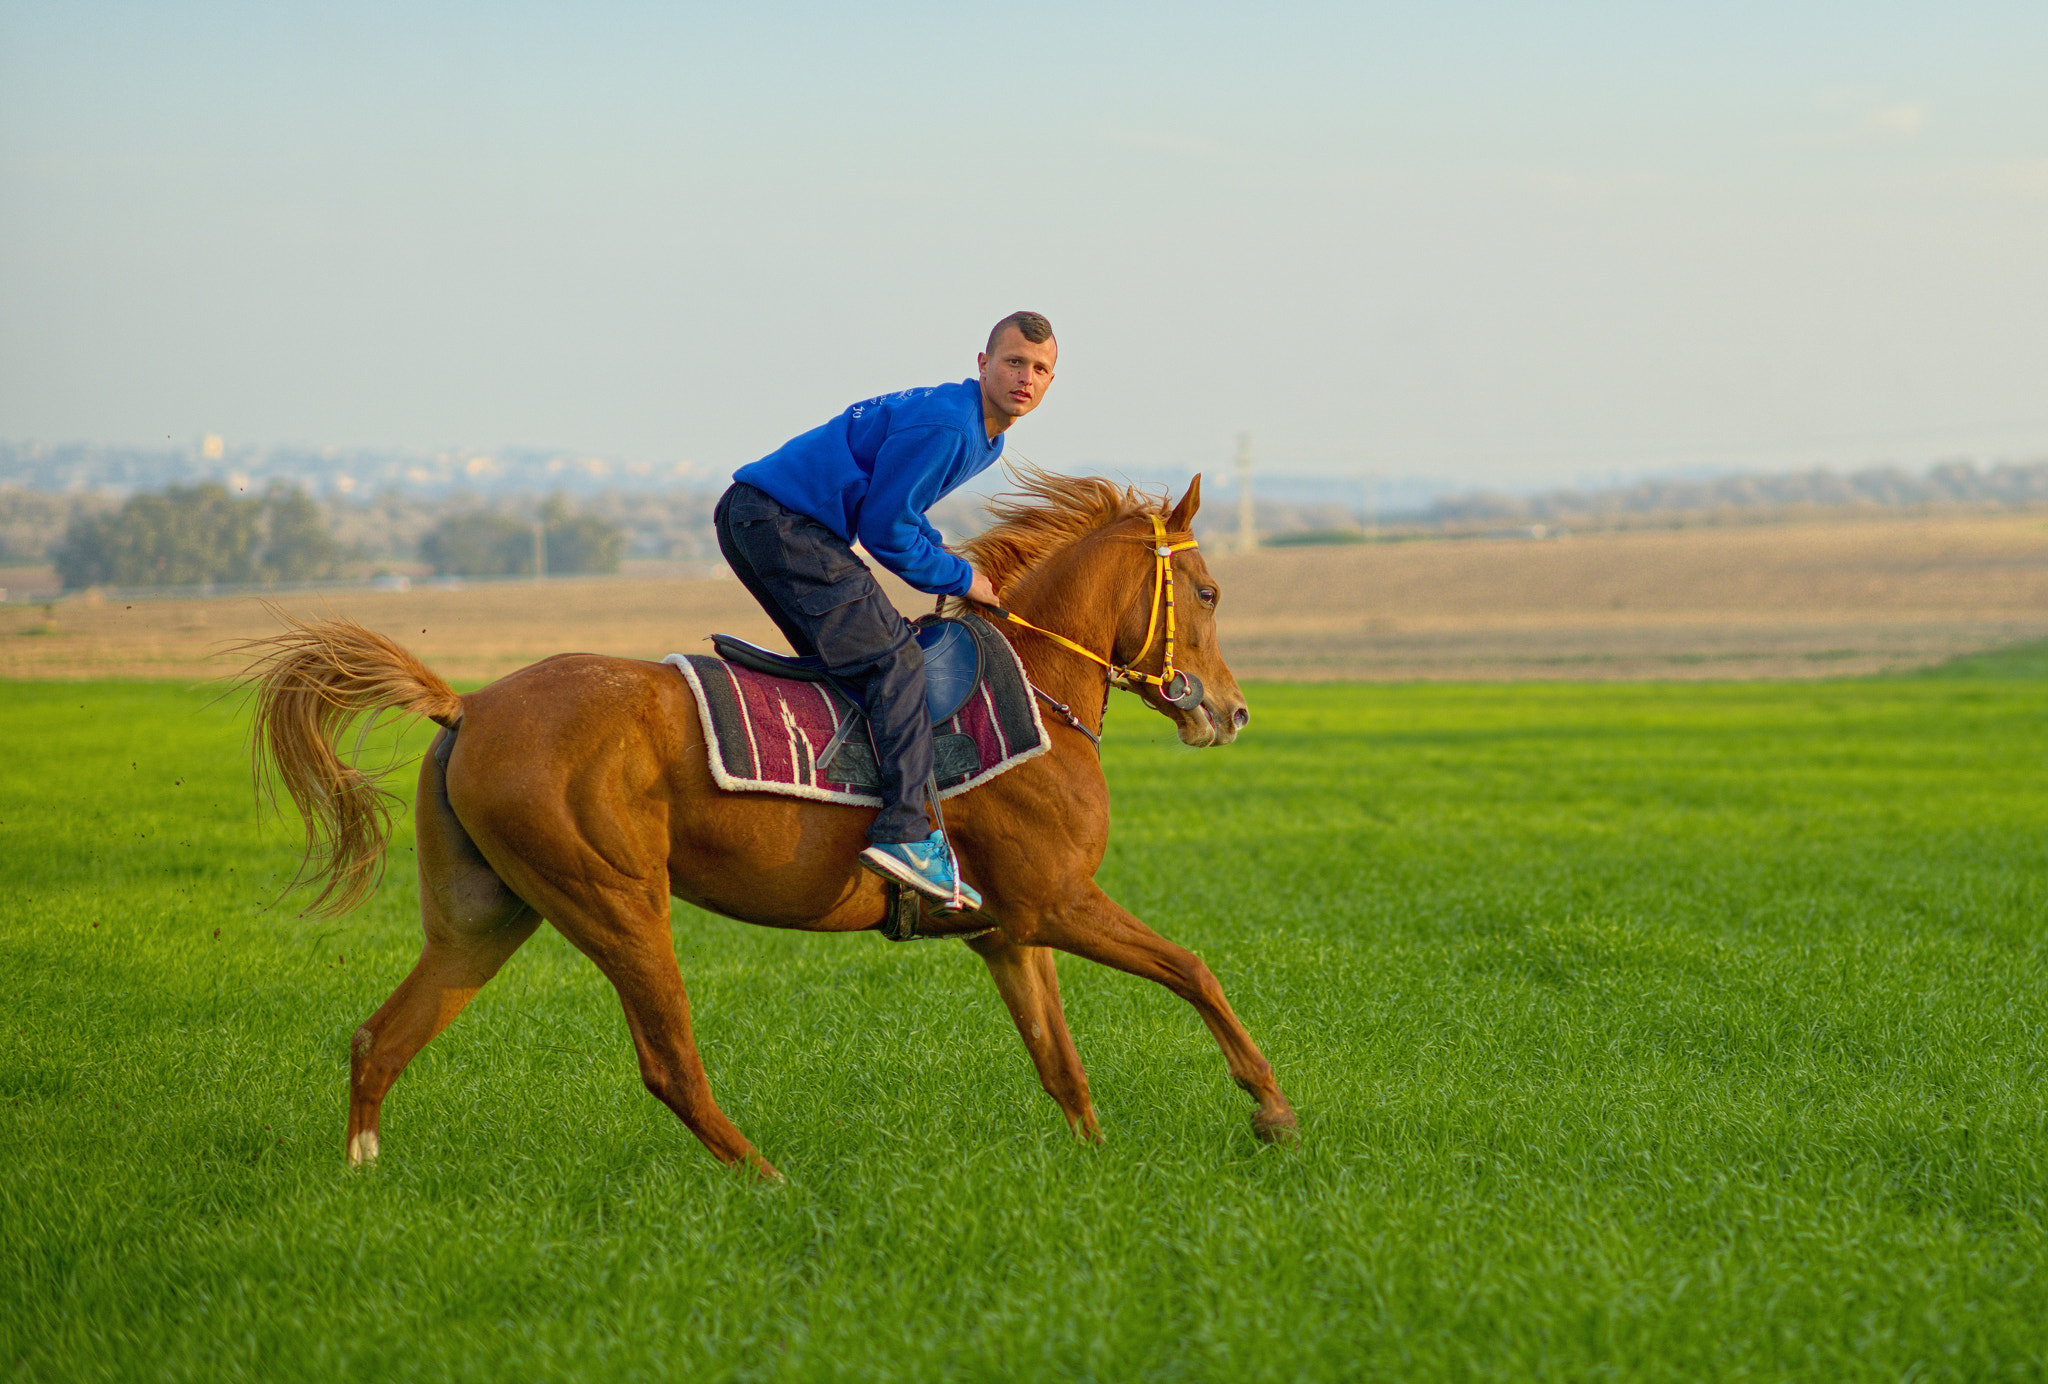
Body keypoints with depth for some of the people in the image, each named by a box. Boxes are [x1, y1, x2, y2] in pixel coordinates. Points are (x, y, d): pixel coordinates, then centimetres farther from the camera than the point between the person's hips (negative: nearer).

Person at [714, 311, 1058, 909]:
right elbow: (884, 529, -15)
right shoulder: (943, 425, -17)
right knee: (893, 662, -15)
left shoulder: (984, 438, 17)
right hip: (783, 523, -11)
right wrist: (960, 580, -4)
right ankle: (907, 833, -25)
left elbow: (902, 514, 26)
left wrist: (957, 572, 12)